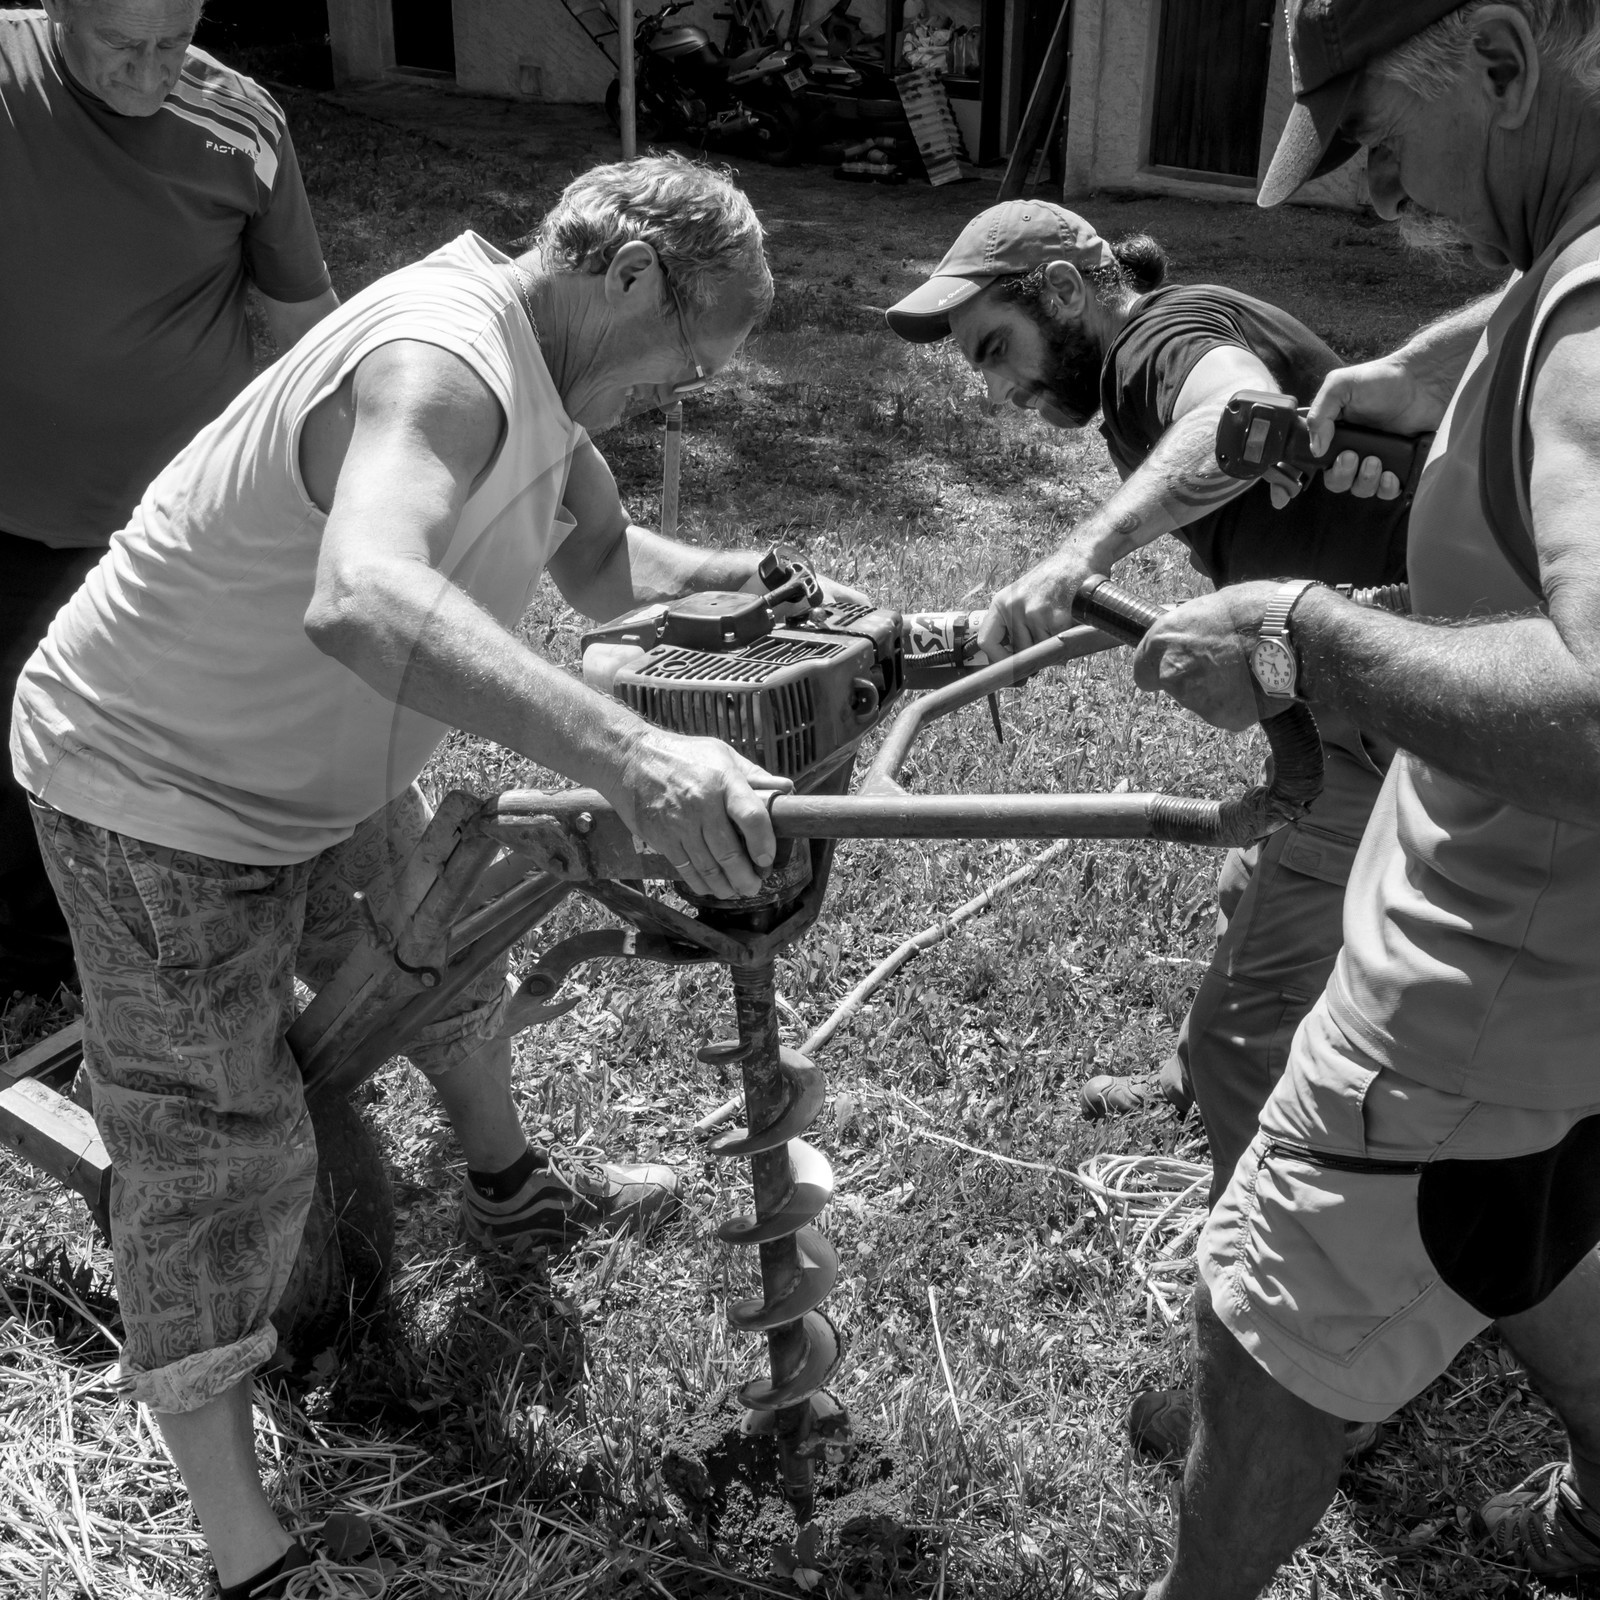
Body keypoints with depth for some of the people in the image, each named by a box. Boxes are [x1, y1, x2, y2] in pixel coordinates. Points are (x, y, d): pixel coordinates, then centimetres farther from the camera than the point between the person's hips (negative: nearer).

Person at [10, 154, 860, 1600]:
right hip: (161, 792, -9)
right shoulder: (439, 359, -33)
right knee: (223, 1157, -2)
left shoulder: (539, 373, -1)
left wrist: (751, 576, -3)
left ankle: (510, 1193, 55)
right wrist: (628, 755, -63)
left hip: (325, 769, 9)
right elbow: (361, 602, -54)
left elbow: (600, 563, 14)